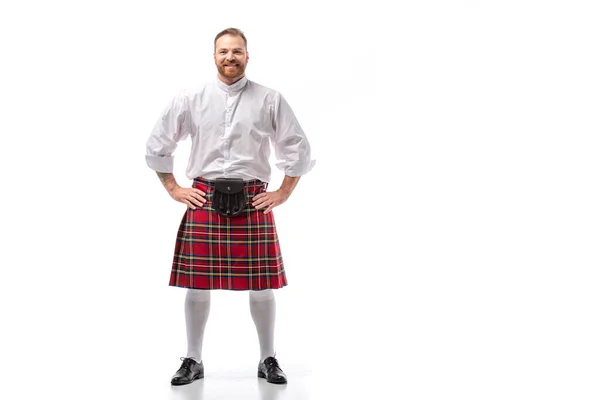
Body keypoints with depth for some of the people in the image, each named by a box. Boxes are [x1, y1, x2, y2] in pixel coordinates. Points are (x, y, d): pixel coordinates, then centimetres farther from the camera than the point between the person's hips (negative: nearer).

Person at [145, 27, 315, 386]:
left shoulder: (270, 100, 3)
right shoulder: (190, 100, 5)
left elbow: (299, 148, 9)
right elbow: (157, 145, 12)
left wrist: (283, 193, 4)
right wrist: (174, 189, 7)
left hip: (253, 203, 0)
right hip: (204, 201, 1)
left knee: (262, 285, 4)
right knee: (197, 284, 3)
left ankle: (269, 360, 20)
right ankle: (193, 360, 19)